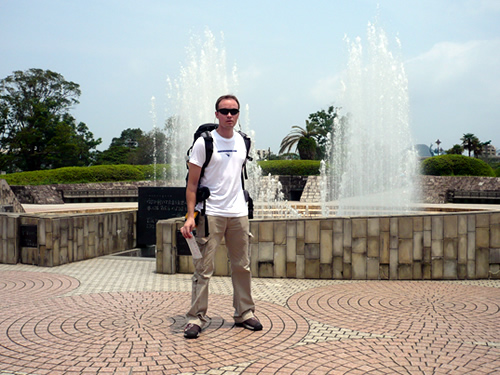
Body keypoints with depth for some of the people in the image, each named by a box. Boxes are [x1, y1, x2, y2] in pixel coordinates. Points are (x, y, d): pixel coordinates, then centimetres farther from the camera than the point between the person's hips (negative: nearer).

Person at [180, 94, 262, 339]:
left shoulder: (242, 141, 11)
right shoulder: (204, 142, -5)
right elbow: (192, 183, -6)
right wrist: (190, 215, -14)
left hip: (239, 213, 5)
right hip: (210, 214, -5)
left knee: (242, 266, 11)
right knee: (203, 268, -3)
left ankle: (244, 313, 23)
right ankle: (196, 317, 6)